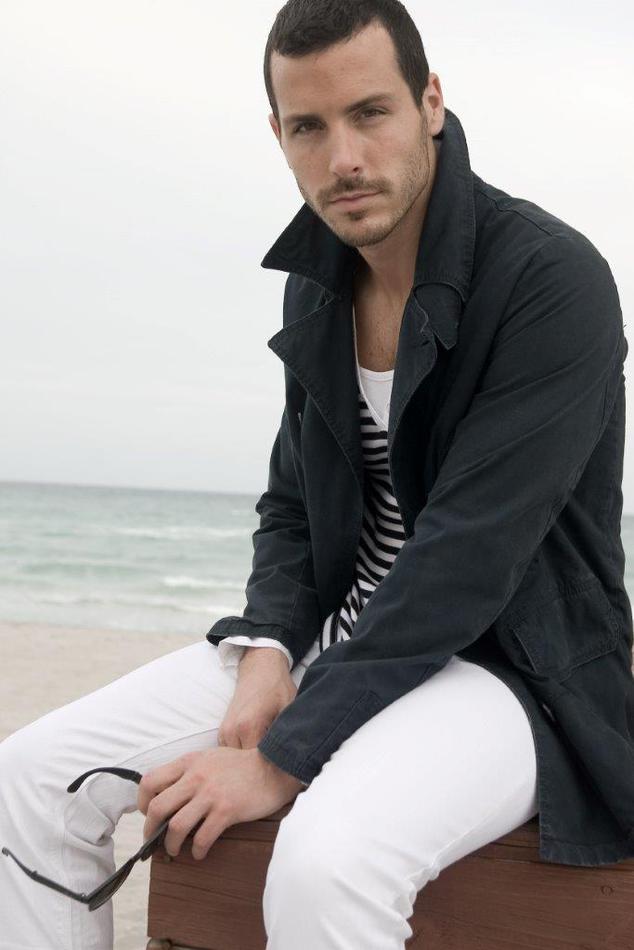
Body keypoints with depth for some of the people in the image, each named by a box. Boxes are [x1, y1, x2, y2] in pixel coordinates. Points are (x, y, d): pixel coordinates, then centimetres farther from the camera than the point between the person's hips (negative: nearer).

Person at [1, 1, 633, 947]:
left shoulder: (553, 279, -18)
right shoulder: (318, 281, 6)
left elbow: (469, 558, -23)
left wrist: (283, 760, -21)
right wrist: (267, 655, -7)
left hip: (512, 662, -6)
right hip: (339, 637, 7)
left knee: (327, 860, -37)